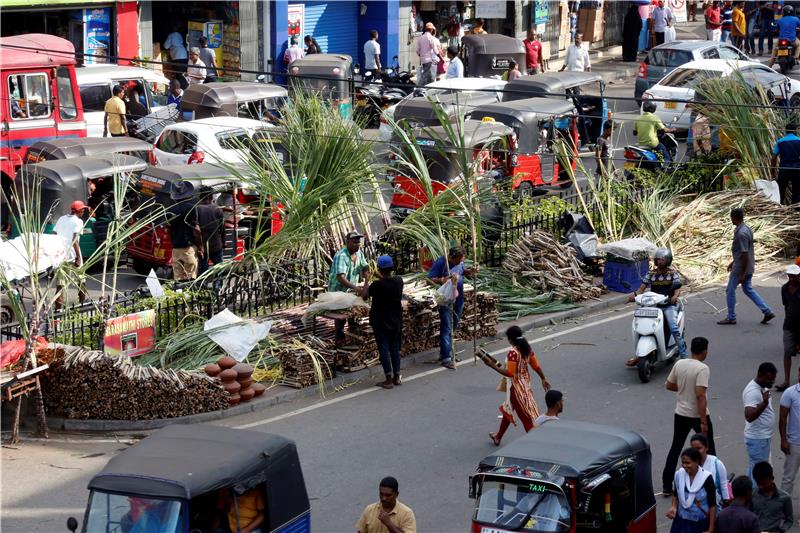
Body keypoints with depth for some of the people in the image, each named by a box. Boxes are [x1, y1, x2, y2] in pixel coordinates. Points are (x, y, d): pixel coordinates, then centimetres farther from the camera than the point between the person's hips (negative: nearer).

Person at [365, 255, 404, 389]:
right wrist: (382, 277, 26)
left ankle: (388, 380, 3)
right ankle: (396, 377, 21)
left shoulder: (377, 285, -22)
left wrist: (366, 279, 9)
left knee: (384, 349, 1)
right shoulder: (399, 281, -7)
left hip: (380, 321, -5)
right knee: (395, 348, 15)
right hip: (395, 321, 5)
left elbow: (366, 294, -4)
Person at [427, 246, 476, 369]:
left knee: (454, 327, 16)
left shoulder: (459, 262, 1)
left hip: (458, 299, 7)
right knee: (446, 328, -6)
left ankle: (444, 352, 30)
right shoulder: (440, 263, -18)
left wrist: (469, 271, -2)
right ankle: (446, 358, -4)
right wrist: (442, 280, -35)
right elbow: (430, 279, -18)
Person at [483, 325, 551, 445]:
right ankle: (498, 437, 40)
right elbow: (536, 366, 6)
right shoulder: (527, 348, -1)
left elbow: (510, 373, -26)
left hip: (516, 385, -9)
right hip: (525, 383, 9)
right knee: (508, 409, 24)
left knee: (525, 414, 0)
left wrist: (492, 366, -25)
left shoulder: (513, 352, -26)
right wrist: (543, 379, 19)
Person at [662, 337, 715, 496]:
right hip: (697, 415, -5)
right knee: (708, 449, 14)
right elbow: (700, 395, -25)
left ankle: (667, 485, 10)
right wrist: (703, 422, -23)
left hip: (681, 414, 5)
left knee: (675, 449, 11)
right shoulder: (702, 368, -20)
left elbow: (669, 385, 9)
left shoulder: (679, 364, -2)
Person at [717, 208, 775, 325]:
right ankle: (767, 312, 14)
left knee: (730, 291, 5)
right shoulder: (746, 229, 7)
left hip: (740, 268, -9)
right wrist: (733, 262, 26)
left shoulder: (741, 233, -24)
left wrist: (742, 274, -21)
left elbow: (745, 254, -25)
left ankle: (731, 318, 14)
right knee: (748, 290, 18)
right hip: (749, 267, 9)